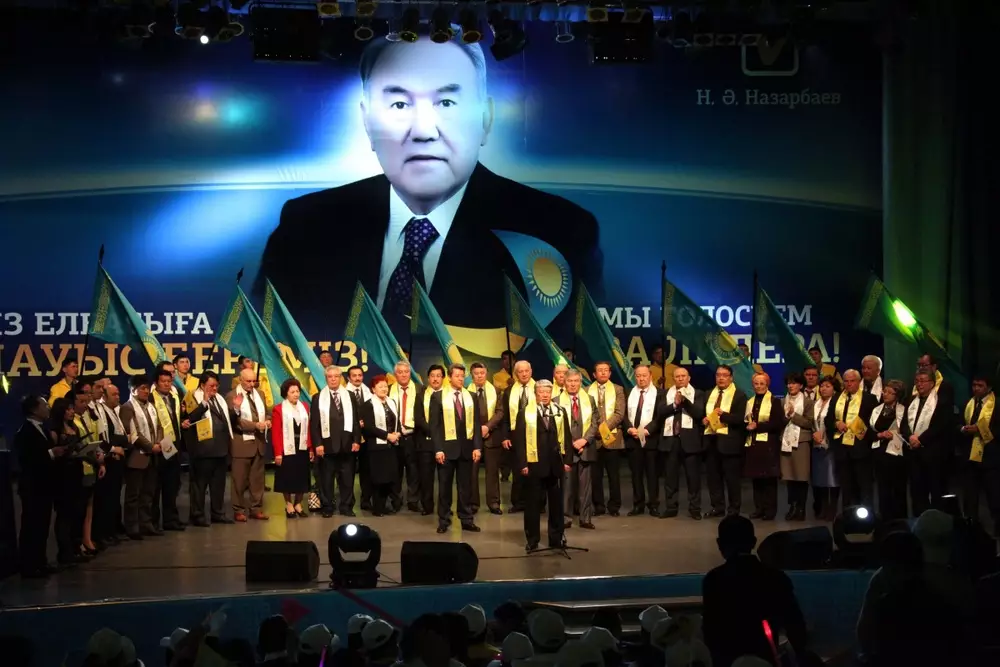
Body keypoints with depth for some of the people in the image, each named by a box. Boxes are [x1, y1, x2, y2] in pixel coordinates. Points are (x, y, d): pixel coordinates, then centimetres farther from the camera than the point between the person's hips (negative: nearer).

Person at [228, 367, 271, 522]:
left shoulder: (259, 394, 13)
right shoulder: (232, 396, -9)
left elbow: (267, 412, 19)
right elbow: (235, 421, -17)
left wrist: (268, 421, -5)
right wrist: (256, 425, -23)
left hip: (259, 442, 6)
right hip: (242, 443, -6)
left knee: (258, 478, 10)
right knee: (239, 479, 0)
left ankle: (256, 508, 17)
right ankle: (239, 510, 8)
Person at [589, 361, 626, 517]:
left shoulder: (618, 390, 7)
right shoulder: (587, 390, 8)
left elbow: (619, 413, -4)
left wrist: (605, 427, -15)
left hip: (612, 437, 0)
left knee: (614, 475, 3)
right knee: (595, 475, 2)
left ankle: (614, 506, 10)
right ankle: (598, 506, 9)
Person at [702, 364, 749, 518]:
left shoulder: (739, 394, -4)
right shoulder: (709, 394, 16)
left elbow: (740, 419, -13)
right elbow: (703, 413, 20)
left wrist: (723, 415, -26)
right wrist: (703, 420, -3)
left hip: (729, 441, -6)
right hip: (711, 439, 6)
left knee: (732, 477, -1)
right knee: (713, 476, 9)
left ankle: (733, 510, 7)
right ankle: (718, 508, 18)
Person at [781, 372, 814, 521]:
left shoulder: (808, 402, 0)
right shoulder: (783, 402, 13)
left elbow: (809, 423, -7)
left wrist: (793, 415, -12)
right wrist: (786, 415, -9)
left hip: (801, 442, -4)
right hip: (786, 441, 4)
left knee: (801, 477, -3)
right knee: (789, 476, 2)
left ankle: (801, 509, 3)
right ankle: (792, 507, 9)